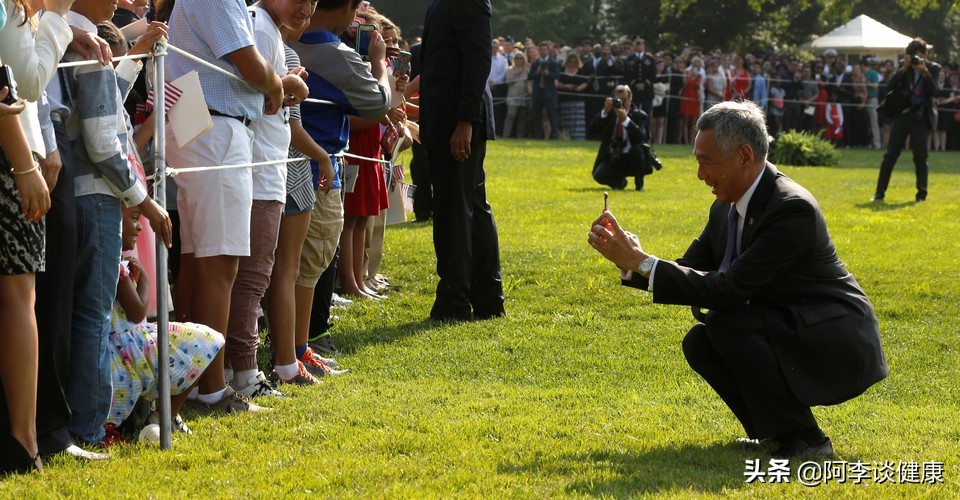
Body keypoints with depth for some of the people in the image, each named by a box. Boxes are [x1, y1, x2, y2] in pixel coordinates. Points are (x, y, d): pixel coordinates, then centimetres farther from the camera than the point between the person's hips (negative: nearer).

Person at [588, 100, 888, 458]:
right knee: (699, 343, -6)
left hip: (840, 348, -9)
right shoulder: (727, 208, 5)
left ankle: (803, 438, -14)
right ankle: (775, 428, 6)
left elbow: (729, 289, -28)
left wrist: (641, 263, -25)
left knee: (725, 324, -26)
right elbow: (688, 271, 8)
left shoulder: (793, 208, -23)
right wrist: (629, 257, -10)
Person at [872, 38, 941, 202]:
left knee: (920, 156, -4)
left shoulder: (933, 68, 0)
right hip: (902, 115, 2)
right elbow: (890, 87, -4)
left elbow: (934, 92, -12)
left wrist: (924, 72, -21)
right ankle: (880, 192, 4)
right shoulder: (903, 66, 5)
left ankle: (922, 192, 10)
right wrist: (903, 70, -15)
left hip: (922, 117, -2)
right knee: (890, 154, -1)